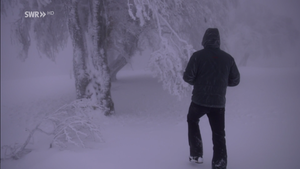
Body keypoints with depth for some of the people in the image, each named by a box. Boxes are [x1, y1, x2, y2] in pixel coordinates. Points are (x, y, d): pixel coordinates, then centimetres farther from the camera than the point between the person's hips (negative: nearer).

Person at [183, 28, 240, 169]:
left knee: (192, 121, 26)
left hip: (199, 101, -2)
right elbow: (235, 80, 7)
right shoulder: (228, 58, 0)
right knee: (219, 135, 12)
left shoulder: (198, 55, -9)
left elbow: (188, 77, -11)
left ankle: (196, 154, 23)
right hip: (219, 103, 2)